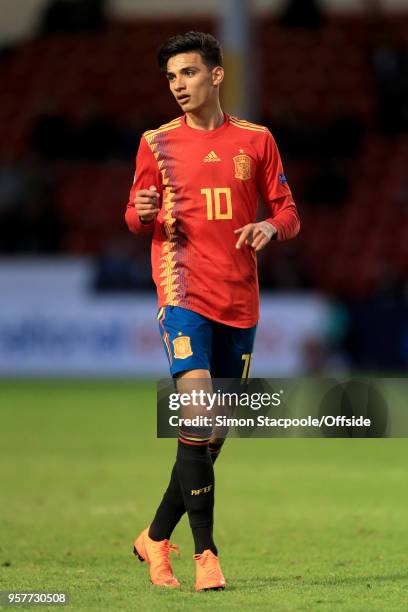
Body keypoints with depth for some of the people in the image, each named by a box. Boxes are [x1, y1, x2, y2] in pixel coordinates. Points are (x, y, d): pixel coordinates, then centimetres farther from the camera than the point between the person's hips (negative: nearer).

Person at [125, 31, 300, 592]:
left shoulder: (256, 140, 8)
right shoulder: (158, 143, 6)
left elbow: (288, 212, 11)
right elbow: (136, 217, 11)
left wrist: (271, 226, -12)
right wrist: (144, 213, -13)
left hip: (240, 301, 3)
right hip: (184, 292, -3)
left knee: (214, 432, 7)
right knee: (196, 416, -20)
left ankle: (156, 538, 22)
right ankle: (205, 552, -18)